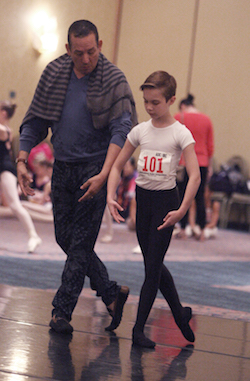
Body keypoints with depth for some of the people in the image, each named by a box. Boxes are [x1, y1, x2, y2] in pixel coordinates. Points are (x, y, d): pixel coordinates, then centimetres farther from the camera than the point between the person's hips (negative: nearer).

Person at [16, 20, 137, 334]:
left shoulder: (113, 81, -10)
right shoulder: (55, 73, 3)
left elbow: (121, 131, -17)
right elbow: (35, 121, 8)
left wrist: (103, 175, -28)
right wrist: (22, 160, -3)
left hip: (95, 168, -6)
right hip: (62, 167, 6)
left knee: (81, 241, -6)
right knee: (65, 238, 9)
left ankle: (61, 311, -2)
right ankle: (111, 293, 21)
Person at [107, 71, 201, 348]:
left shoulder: (180, 133, -10)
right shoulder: (140, 131, 3)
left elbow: (195, 175, -17)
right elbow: (117, 166, 7)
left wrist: (181, 210, -26)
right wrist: (111, 197, -8)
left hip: (166, 200, -5)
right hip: (142, 198, 5)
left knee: (153, 265, -6)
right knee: (154, 265, 12)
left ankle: (139, 329, -3)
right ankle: (180, 313, 31)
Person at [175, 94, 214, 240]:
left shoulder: (179, 117, -2)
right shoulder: (206, 119, 7)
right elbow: (210, 146, 9)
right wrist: (210, 165, 16)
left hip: (184, 162, -3)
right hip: (202, 163, 3)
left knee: (183, 196, 2)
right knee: (200, 198, 5)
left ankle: (183, 230, 1)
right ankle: (201, 230, 4)